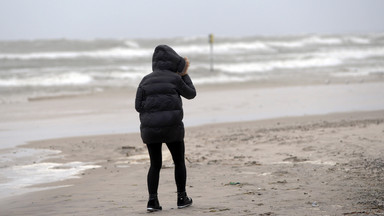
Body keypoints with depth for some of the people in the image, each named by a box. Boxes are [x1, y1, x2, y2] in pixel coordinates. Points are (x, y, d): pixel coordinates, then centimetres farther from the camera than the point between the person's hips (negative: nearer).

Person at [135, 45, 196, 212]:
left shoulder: (146, 81, 7)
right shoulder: (174, 78, -2)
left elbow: (138, 106, 2)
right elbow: (191, 94, 12)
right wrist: (185, 75, 20)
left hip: (150, 128, 3)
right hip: (172, 127, -3)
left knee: (155, 165, 13)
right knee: (179, 162, 16)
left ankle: (152, 201, 0)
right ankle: (182, 198, 21)